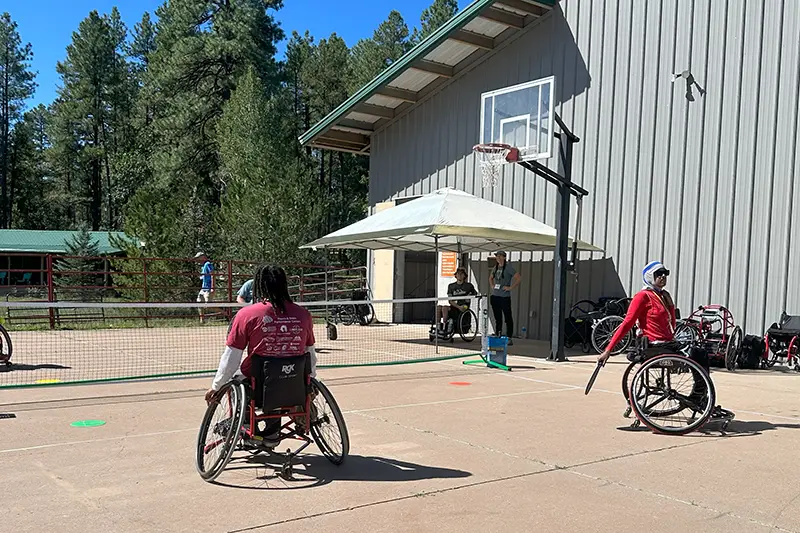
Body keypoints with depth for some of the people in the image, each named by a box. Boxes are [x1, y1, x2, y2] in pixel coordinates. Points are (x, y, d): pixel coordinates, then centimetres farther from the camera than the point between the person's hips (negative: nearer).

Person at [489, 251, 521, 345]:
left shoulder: (508, 268, -8)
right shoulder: (495, 268, 12)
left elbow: (518, 278, -13)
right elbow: (491, 278, 30)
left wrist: (510, 288, -14)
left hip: (504, 297, -7)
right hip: (494, 296, 7)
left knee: (508, 318, -3)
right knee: (497, 318, 12)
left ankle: (509, 338, 1)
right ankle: (497, 336, 19)